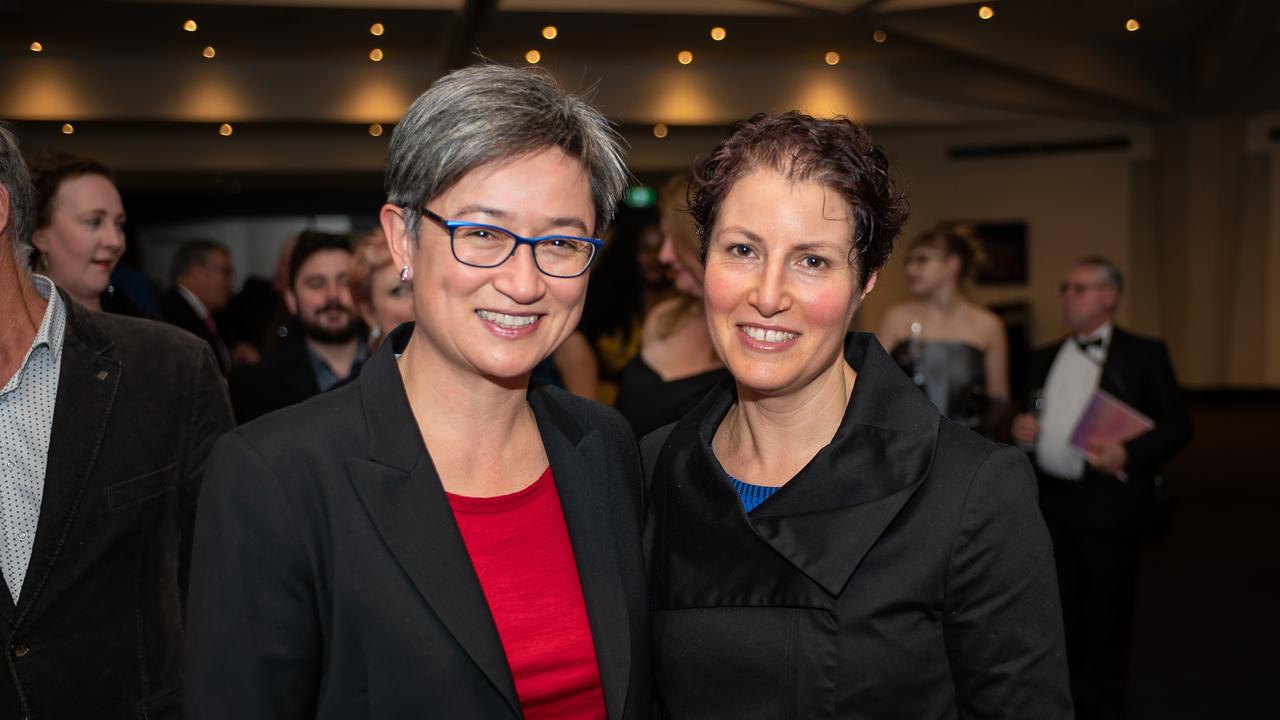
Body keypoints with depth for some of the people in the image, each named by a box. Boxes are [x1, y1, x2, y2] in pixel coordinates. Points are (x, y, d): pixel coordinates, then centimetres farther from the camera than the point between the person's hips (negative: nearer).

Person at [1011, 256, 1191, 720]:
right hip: (1051, 501, 5)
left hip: (1108, 503, -4)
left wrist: (1129, 455, -19)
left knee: (1106, 610, 5)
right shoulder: (1044, 359, 15)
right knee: (1060, 612, 12)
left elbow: (1177, 425, -4)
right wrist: (1021, 430, -1)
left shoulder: (1144, 355, 0)